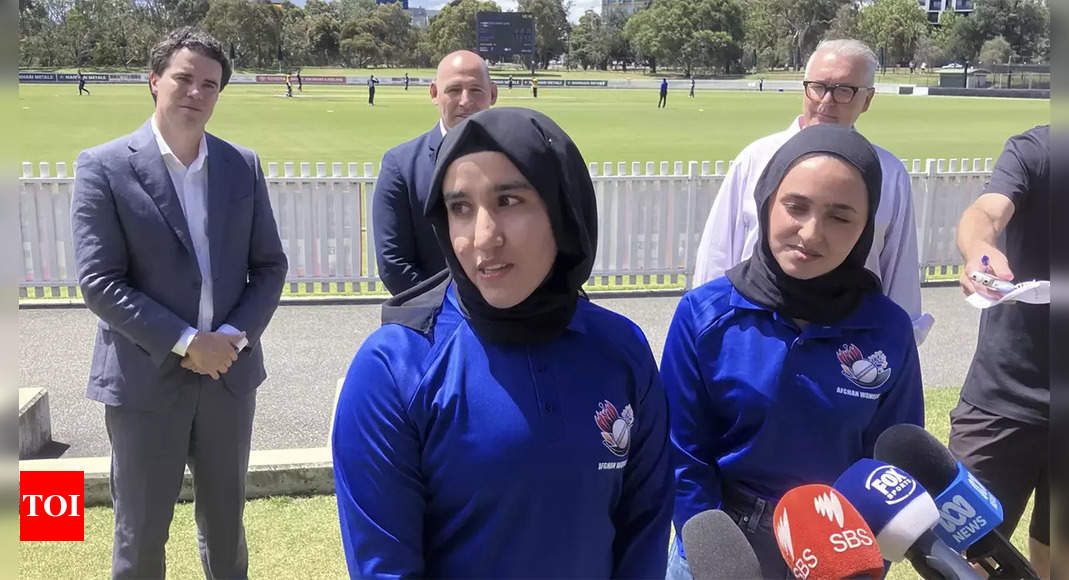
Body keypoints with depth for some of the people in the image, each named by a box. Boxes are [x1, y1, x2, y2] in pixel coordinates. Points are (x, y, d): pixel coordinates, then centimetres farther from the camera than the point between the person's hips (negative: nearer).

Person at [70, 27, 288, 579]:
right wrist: (185, 343, -17)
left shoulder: (243, 166, 5)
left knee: (225, 523, 18)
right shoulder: (104, 167, -7)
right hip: (145, 380, -3)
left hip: (229, 374, 3)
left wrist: (236, 337, -10)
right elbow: (99, 281, -12)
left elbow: (269, 266, 6)